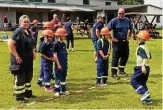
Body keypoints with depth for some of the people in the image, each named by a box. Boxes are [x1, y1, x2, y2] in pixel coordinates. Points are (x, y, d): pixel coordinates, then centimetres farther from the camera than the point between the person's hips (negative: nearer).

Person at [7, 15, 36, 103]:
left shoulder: (28, 32, 9)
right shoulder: (18, 32, -17)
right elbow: (10, 44, -26)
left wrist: (33, 53, 12)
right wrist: (17, 56, -24)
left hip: (28, 59, 9)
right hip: (20, 59, -9)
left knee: (28, 76, 19)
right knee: (20, 78, 1)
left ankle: (28, 93, 34)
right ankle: (19, 97, 13)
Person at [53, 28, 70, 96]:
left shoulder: (64, 44, 10)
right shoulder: (56, 44, -14)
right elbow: (55, 55, -15)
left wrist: (66, 63, 15)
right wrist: (58, 64, -17)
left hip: (64, 64, 8)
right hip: (59, 64, -8)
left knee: (64, 76, 14)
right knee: (58, 77, 0)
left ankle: (63, 90, 24)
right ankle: (57, 90, 10)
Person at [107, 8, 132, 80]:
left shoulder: (127, 20, 9)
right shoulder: (114, 21, -9)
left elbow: (130, 29, 25)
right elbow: (107, 30, -13)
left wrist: (129, 36, 14)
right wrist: (111, 38, -13)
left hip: (125, 42, 6)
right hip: (117, 42, -6)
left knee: (125, 56, 12)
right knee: (115, 58, -3)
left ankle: (121, 70, 30)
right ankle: (114, 73, 2)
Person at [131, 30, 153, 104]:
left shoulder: (140, 48, -16)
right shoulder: (146, 47, 11)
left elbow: (145, 57, -29)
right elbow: (149, 57, 21)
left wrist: (143, 66, -40)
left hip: (141, 68, -9)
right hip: (147, 67, 9)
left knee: (133, 81, 0)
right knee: (142, 83, 17)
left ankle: (144, 93, -12)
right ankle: (147, 98, 15)